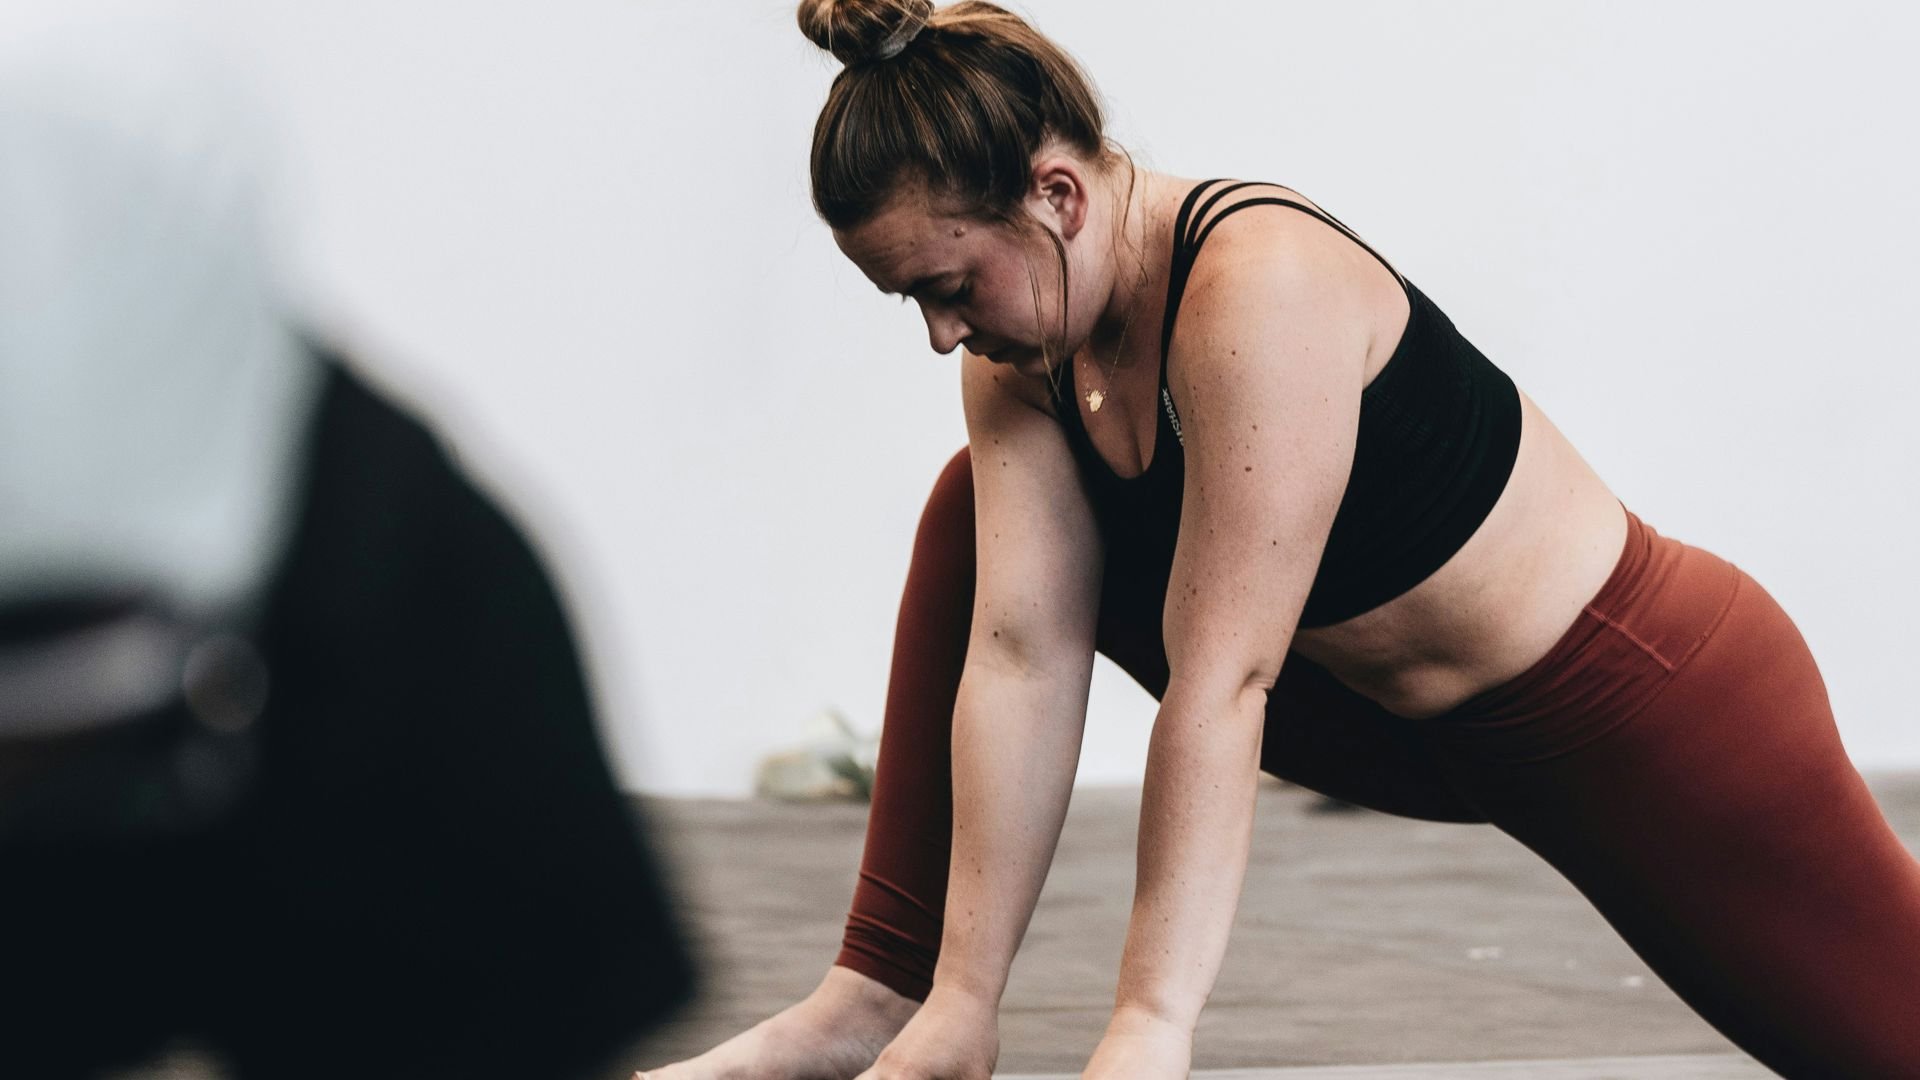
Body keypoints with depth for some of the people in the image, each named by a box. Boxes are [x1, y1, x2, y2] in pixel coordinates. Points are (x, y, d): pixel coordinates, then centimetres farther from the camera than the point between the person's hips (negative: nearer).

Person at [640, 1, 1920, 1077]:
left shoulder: (1261, 293, -33)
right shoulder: (1025, 344, -9)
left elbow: (1222, 686, -35)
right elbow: (1021, 655, -12)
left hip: (1648, 705, -7)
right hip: (1411, 724, 8)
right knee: (986, 514, 2)